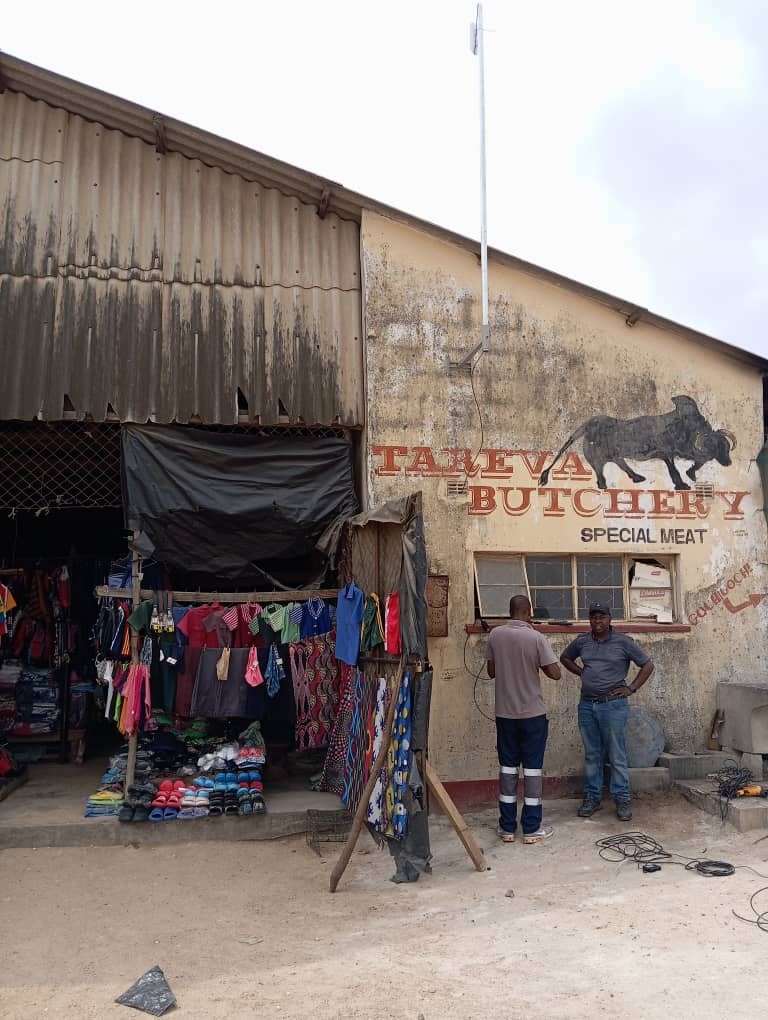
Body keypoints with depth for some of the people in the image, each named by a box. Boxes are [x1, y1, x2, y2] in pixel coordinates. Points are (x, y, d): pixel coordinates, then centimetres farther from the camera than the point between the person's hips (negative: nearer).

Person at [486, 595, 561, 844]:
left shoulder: (495, 635, -2)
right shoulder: (536, 638, -12)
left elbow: (491, 672, 6)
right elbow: (555, 673, -10)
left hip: (505, 713, 3)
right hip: (533, 713, -3)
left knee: (507, 767, 9)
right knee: (532, 768, 5)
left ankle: (507, 827, 14)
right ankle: (531, 828, 10)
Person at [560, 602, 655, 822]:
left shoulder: (623, 642, -4)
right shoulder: (582, 641, 6)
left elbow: (647, 665, 2)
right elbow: (565, 658, 24)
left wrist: (631, 688, -4)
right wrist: (582, 672, 10)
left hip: (613, 705, -4)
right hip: (586, 705, 4)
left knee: (616, 755, 1)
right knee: (591, 754, 11)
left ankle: (622, 799, 11)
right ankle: (592, 797, 20)